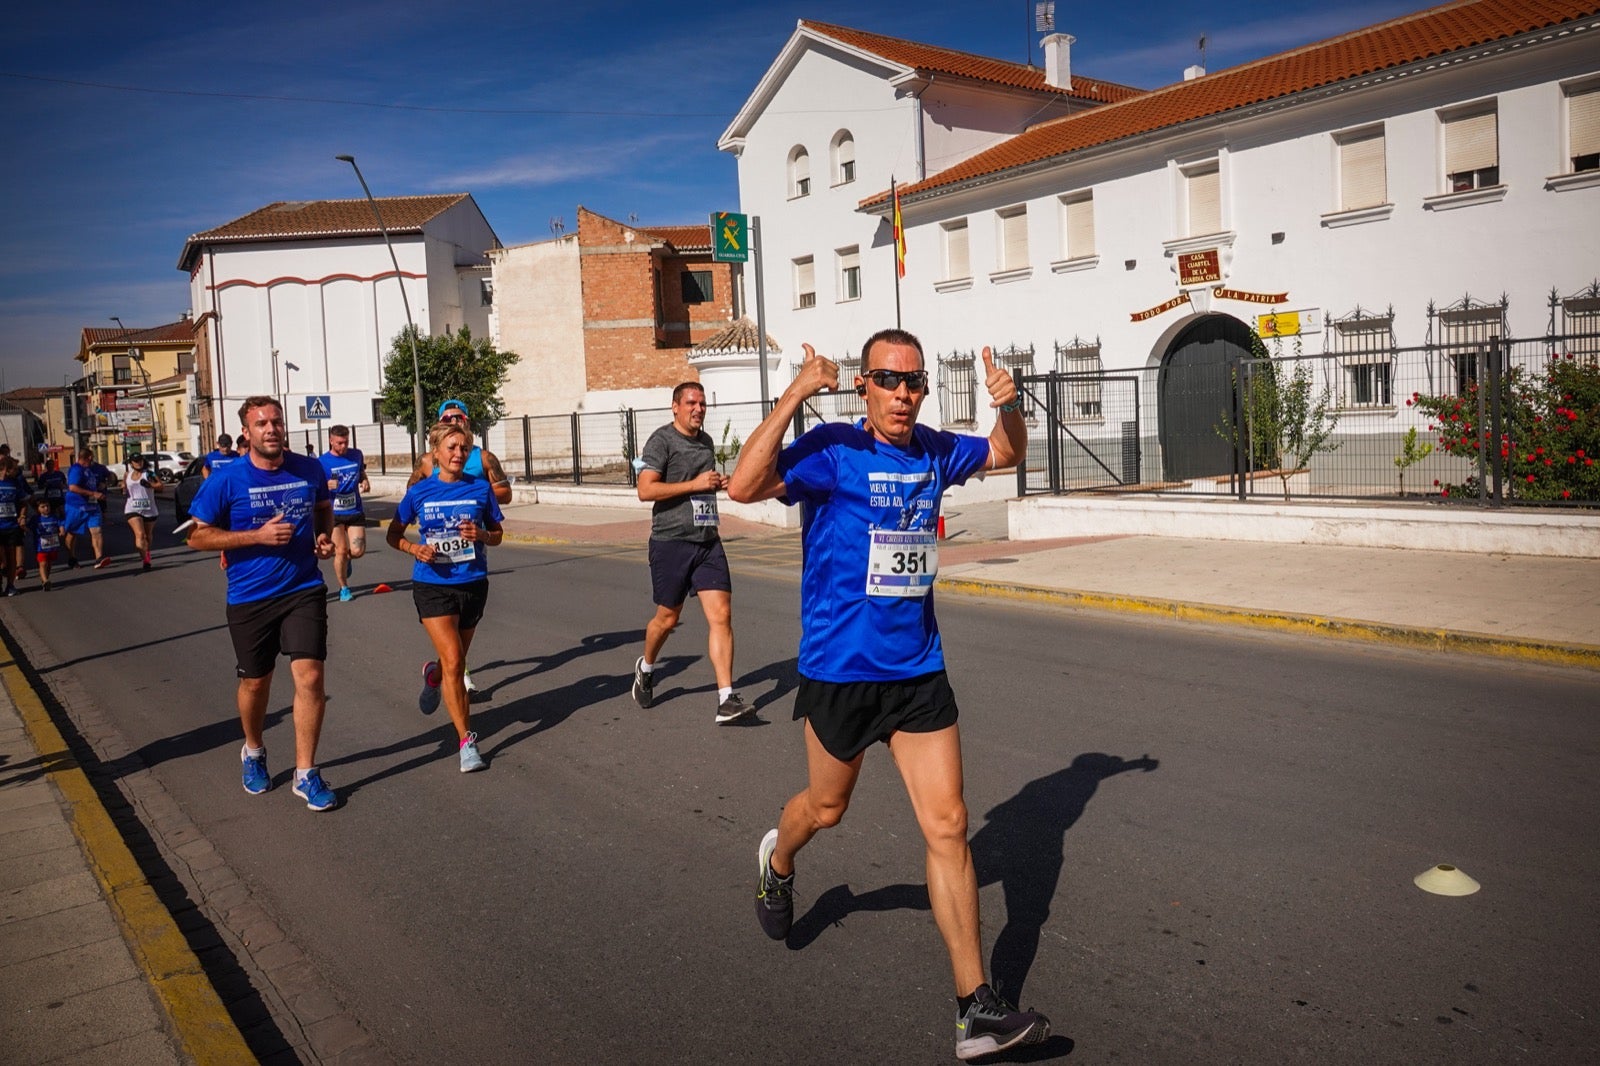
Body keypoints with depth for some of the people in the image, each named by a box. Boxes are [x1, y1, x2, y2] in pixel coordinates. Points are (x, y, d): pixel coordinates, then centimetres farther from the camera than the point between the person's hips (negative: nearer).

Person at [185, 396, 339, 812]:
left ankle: (306, 774, 3)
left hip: (304, 590, 1)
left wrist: (325, 536, 0)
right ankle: (253, 752, 44)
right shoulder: (227, 479, -10)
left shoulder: (310, 469, -1)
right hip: (250, 598, -1)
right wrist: (258, 535, -18)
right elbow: (197, 536, -7)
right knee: (255, 682, 15)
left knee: (309, 676, -10)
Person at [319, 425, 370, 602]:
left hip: (355, 511, 3)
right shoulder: (323, 462, -8)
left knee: (358, 551, -6)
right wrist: (327, 486, -28)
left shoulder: (357, 455, 3)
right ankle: (344, 588, 15)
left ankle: (344, 560, 31)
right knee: (341, 551, -4)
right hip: (333, 513, -3)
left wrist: (365, 482, -2)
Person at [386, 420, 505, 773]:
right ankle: (466, 740, -4)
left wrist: (481, 535, -14)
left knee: (456, 663, 16)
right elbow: (394, 534, 8)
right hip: (432, 585, -2)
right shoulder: (419, 492, -4)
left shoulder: (480, 488, -2)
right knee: (453, 661, -14)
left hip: (472, 584, 2)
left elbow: (497, 534, 8)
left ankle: (433, 674, 54)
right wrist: (415, 549, -12)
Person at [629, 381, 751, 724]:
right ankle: (646, 667, 39)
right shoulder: (661, 441, -7)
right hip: (671, 542, -5)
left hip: (708, 541, 5)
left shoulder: (707, 441, 15)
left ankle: (727, 699, -8)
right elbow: (646, 490, -16)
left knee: (721, 615, -7)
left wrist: (718, 484, 9)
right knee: (668, 618, 8)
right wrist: (694, 484, -19)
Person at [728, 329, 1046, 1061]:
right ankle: (777, 862, 55)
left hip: (918, 672, 4)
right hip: (840, 670, -3)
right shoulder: (833, 450, -14)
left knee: (947, 826, -2)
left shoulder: (935, 452, 2)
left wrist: (1008, 404, 0)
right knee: (826, 808, 18)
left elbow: (1007, 452, 21)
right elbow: (744, 486, -29)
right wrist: (794, 395, -33)